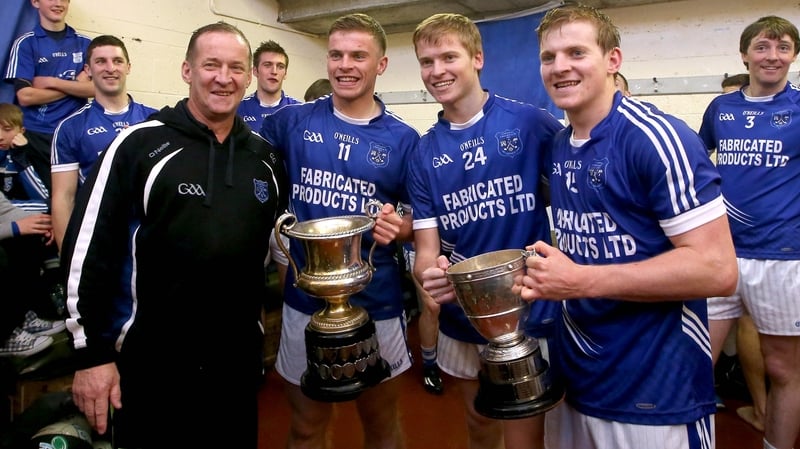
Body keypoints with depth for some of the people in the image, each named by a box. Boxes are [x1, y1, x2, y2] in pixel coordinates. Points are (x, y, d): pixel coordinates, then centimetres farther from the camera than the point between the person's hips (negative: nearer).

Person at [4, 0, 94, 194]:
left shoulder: (85, 44, 9)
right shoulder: (26, 43, 2)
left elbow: (95, 88, -2)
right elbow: (25, 96, -8)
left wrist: (52, 82, -9)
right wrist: (76, 85, -5)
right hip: (36, 134, -2)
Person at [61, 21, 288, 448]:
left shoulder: (266, 156, 5)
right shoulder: (138, 145, -9)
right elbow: (87, 250, -9)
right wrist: (91, 352, -9)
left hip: (240, 356, 4)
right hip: (149, 359, -4)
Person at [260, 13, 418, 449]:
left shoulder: (403, 139, -4)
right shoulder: (289, 121, -3)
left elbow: (417, 219, 2)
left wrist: (397, 228, -20)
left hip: (375, 305, 0)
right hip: (304, 300, 1)